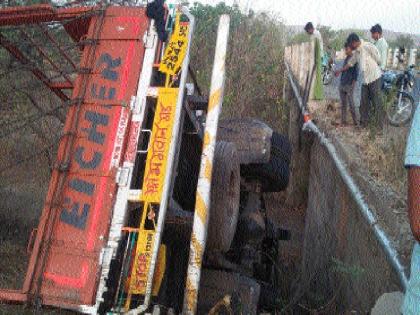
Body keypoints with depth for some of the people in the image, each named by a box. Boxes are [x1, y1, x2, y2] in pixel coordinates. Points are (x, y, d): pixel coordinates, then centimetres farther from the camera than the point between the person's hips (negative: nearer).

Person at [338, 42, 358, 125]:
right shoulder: (346, 59, 15)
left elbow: (356, 73, -9)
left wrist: (353, 84, -15)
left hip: (349, 85, -7)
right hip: (342, 84, 7)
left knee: (351, 104, -6)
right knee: (343, 104, 7)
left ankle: (355, 121, 2)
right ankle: (343, 121, 11)